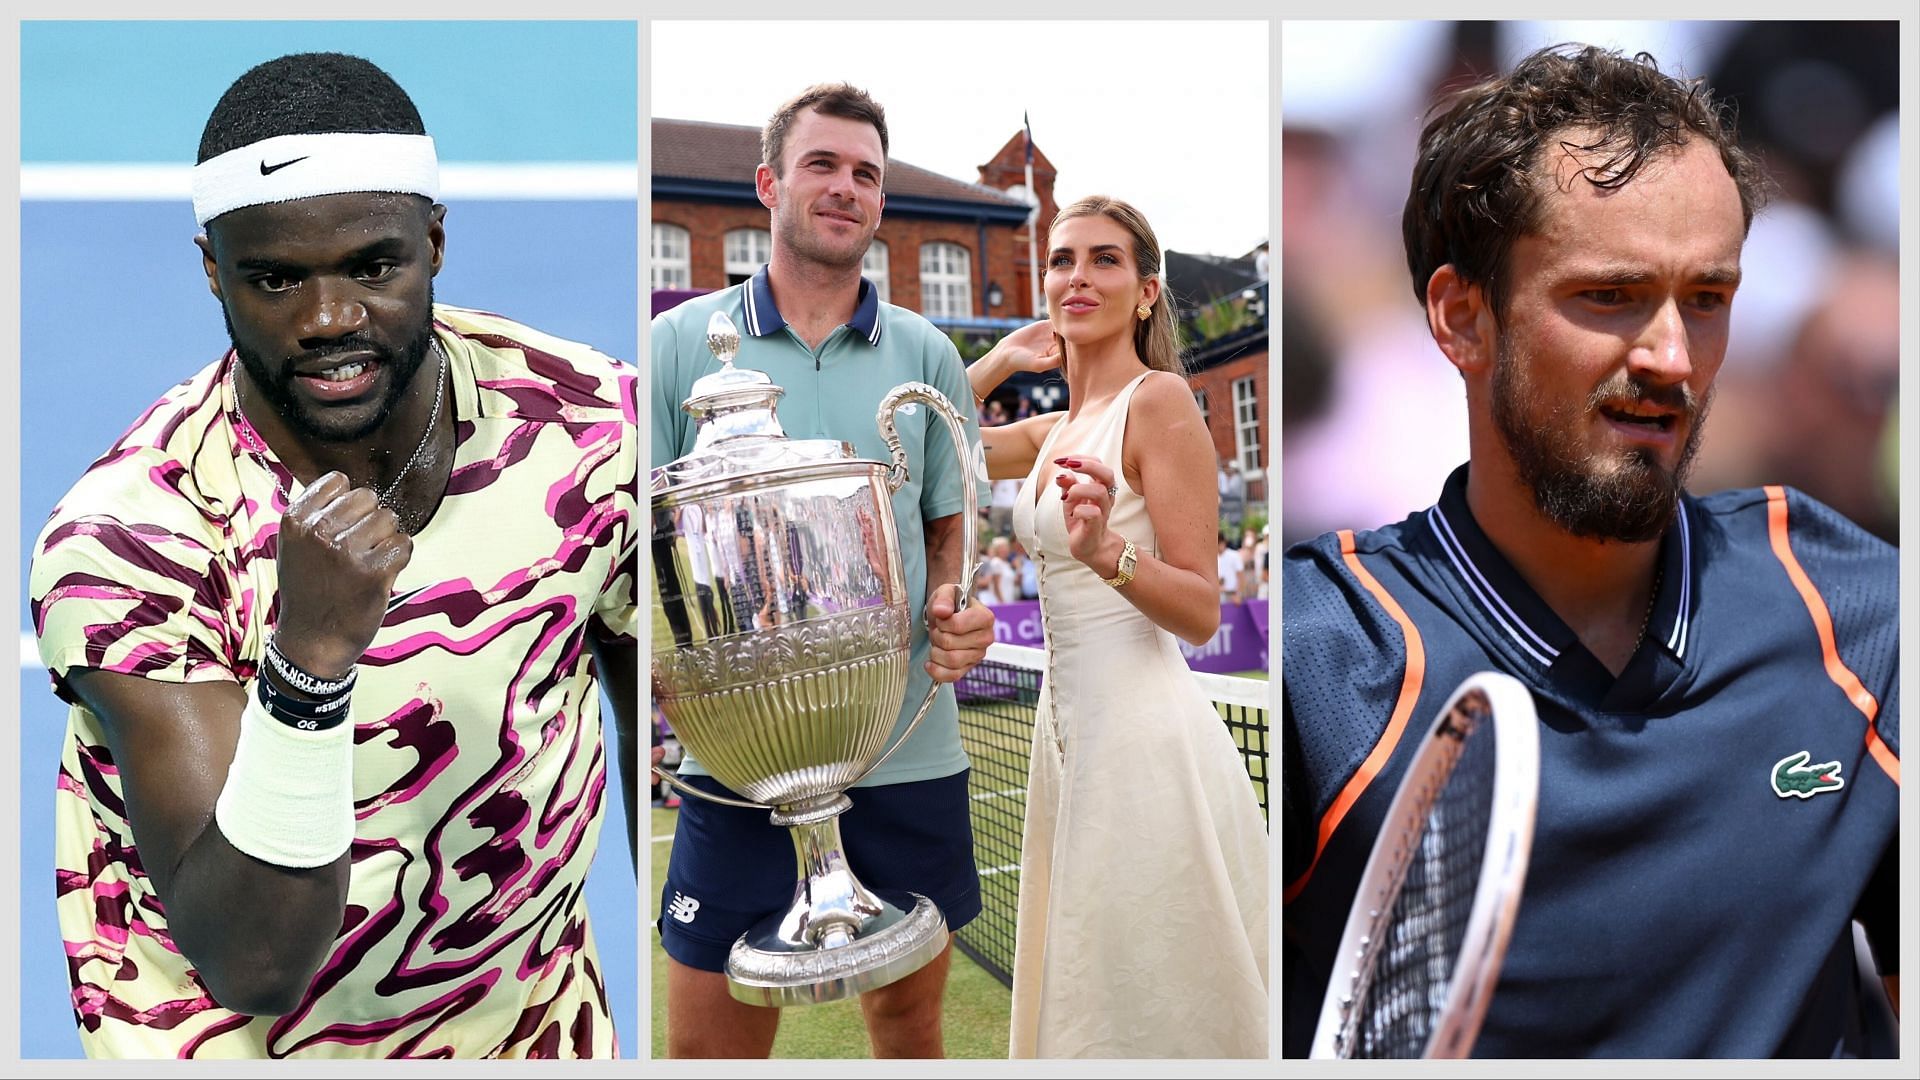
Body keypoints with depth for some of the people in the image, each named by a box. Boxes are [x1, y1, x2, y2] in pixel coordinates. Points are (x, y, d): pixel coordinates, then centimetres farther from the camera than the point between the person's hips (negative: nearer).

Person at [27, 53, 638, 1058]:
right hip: (233, 1038, -3)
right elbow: (252, 966, -29)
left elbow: (661, 725, -3)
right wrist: (308, 661, -43)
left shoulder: (591, 425, -19)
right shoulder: (120, 541, -26)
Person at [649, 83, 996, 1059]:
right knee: (709, 1037, 6)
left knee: (909, 1016, 16)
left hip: (909, 750, 2)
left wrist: (959, 610, -8)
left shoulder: (926, 356, 6)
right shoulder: (680, 344, 0)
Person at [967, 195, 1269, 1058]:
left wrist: (1107, 552, -32)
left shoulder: (1159, 399, -11)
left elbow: (1201, 613, -15)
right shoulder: (1054, 430, 11)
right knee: (1082, 988, 21)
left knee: (1154, 1008, 5)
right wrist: (1001, 361, 11)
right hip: (1069, 728, 8)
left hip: (1146, 738, -8)